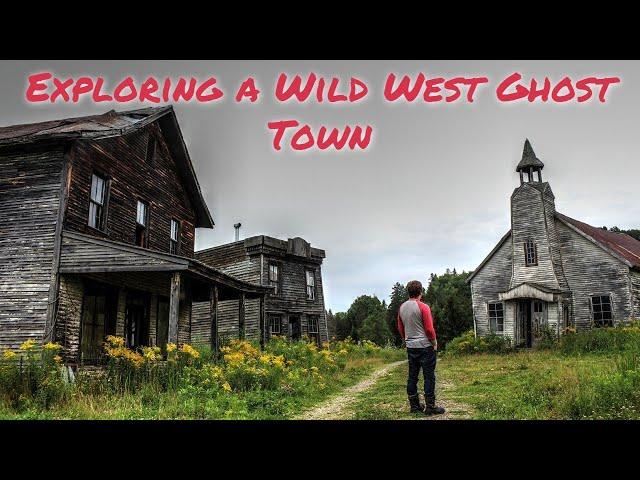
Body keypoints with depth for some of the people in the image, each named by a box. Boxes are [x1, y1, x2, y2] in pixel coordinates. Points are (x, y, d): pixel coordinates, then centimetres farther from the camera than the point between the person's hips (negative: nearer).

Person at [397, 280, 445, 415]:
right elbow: (429, 329, -15)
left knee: (412, 376, 10)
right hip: (425, 346, -6)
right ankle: (430, 407, 5)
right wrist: (435, 343, -1)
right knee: (429, 377, 1)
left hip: (410, 347, 6)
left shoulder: (402, 307, 5)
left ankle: (414, 405, 17)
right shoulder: (423, 307, -14)